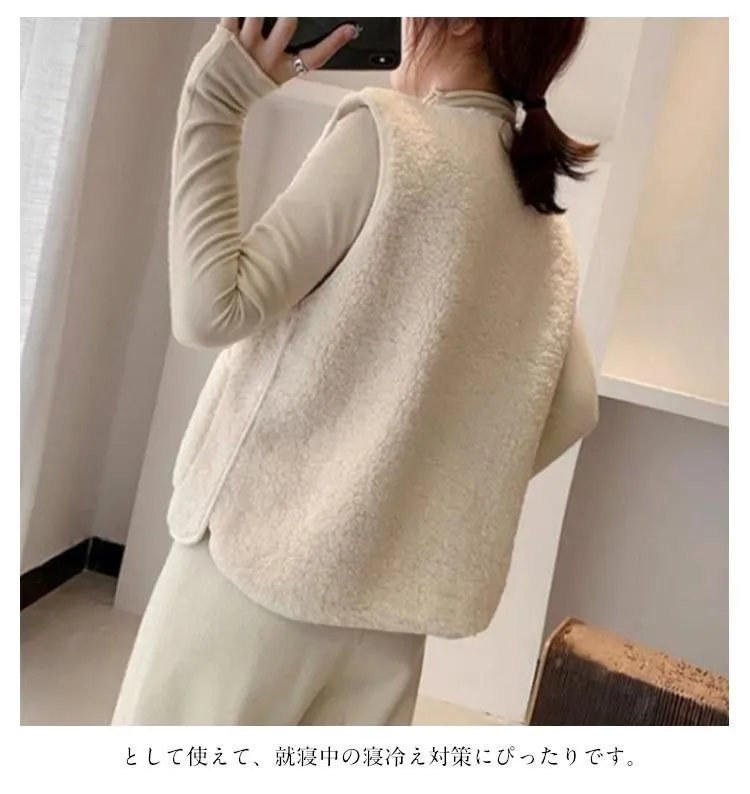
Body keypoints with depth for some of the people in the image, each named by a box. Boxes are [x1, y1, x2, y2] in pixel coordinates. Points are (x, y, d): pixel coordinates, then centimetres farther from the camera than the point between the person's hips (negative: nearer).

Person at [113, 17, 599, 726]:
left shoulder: (388, 135, -10)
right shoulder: (544, 223, 10)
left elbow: (211, 308, -15)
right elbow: (572, 407, 11)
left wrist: (213, 104, -8)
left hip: (268, 548, -6)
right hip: (389, 587, 6)